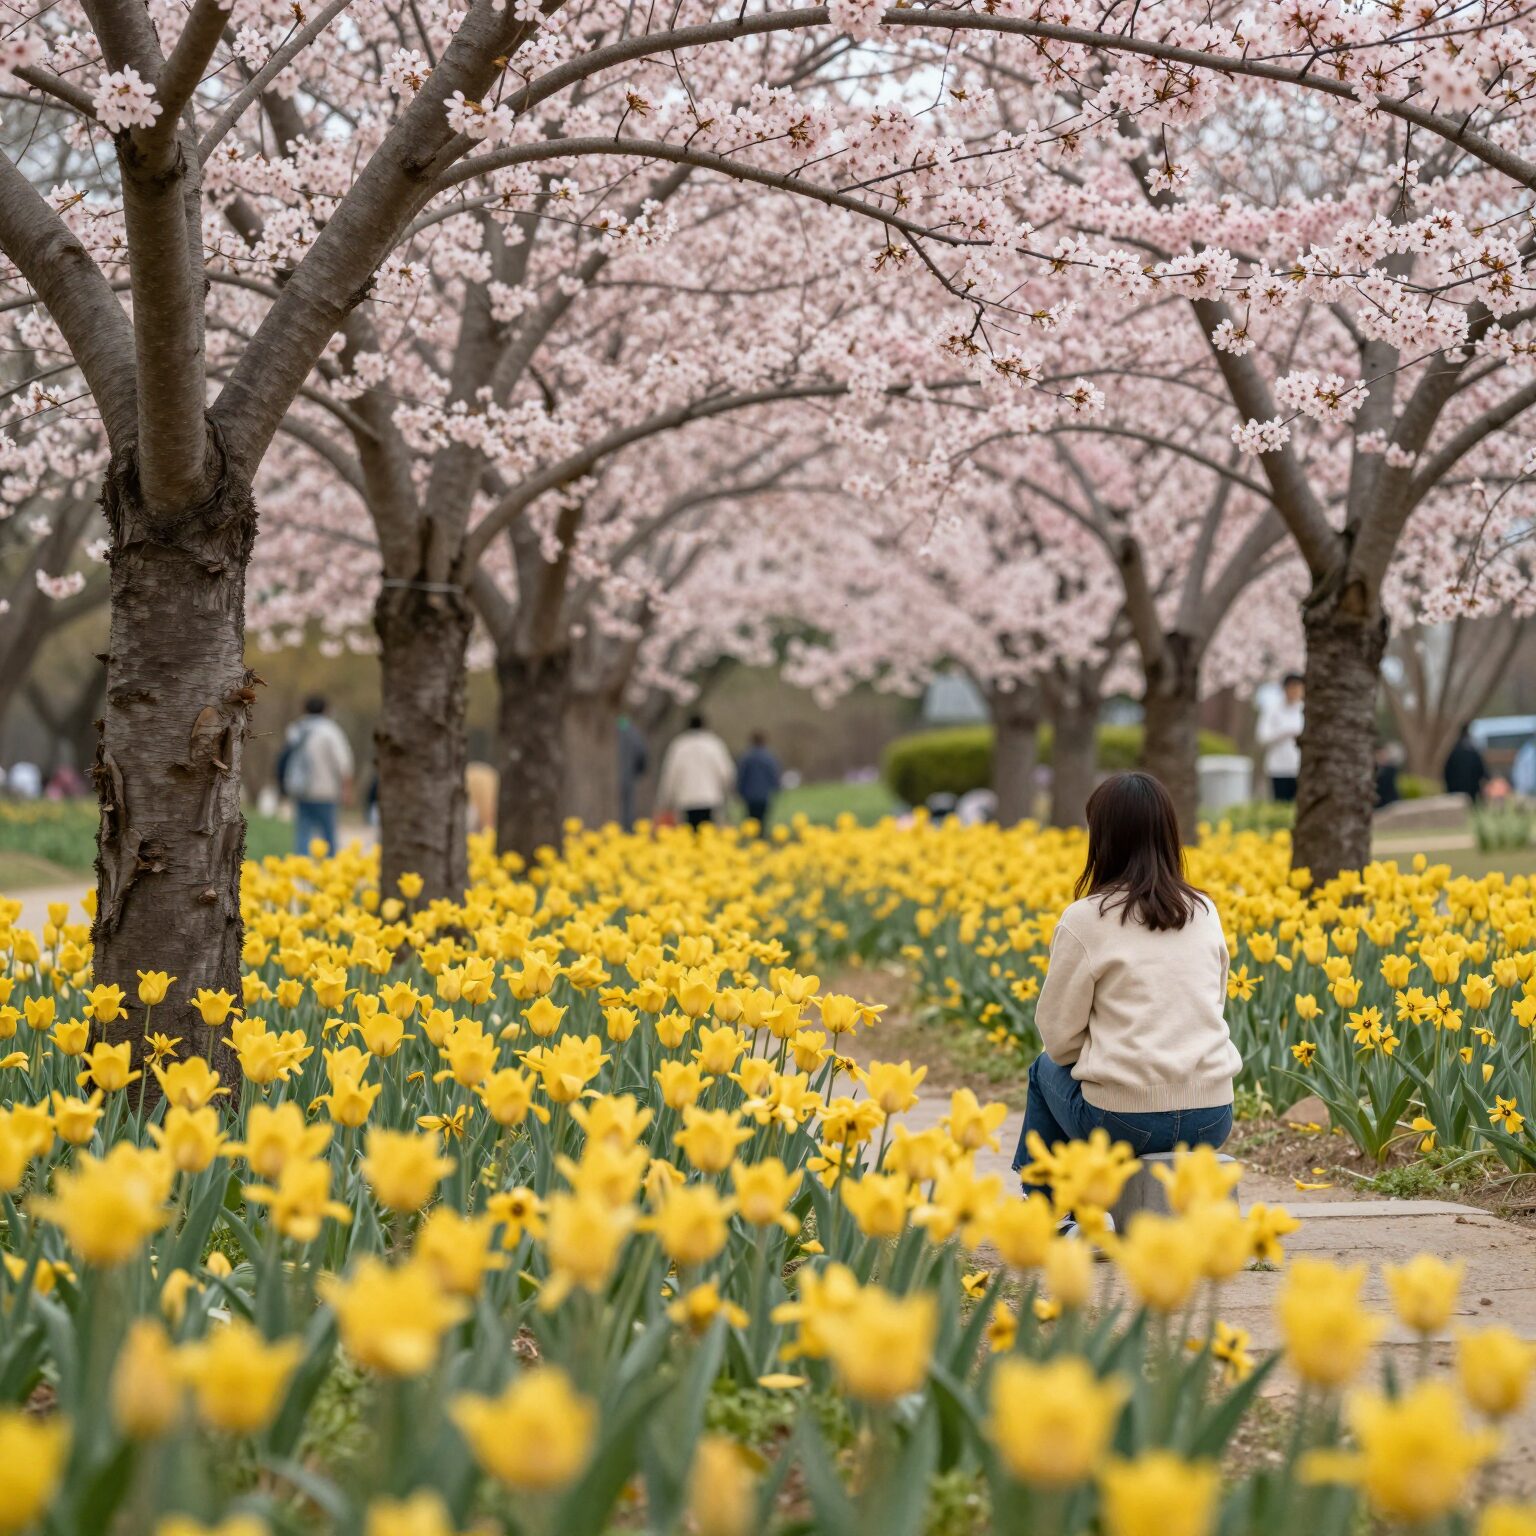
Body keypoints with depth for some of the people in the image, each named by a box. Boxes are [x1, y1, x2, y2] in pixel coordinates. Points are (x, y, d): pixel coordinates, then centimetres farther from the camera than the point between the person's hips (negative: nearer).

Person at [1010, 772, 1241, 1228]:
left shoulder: (1085, 920, -8)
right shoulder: (1205, 913, 7)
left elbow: (1059, 1036, -3)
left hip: (1124, 1121, -5)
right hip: (1212, 1118, 5)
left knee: (1046, 1070, 28)